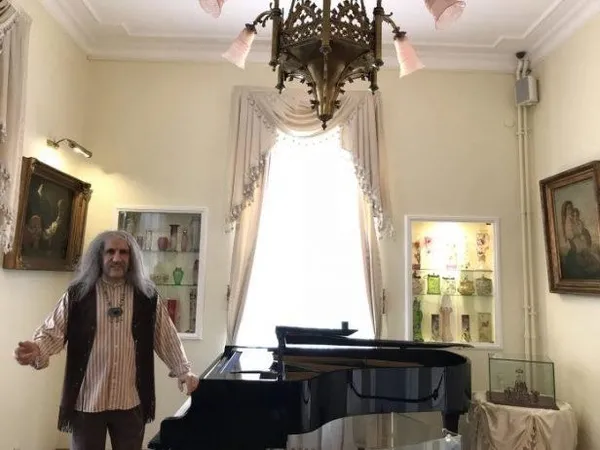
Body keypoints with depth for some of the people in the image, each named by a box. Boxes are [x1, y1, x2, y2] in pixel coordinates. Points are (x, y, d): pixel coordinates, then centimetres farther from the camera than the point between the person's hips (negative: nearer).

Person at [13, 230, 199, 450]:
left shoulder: (147, 296, 0)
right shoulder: (77, 293, -3)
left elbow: (167, 338, 5)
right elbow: (52, 332, -5)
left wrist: (183, 371, 3)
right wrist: (36, 350, -26)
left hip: (131, 401, 1)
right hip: (87, 400, -1)